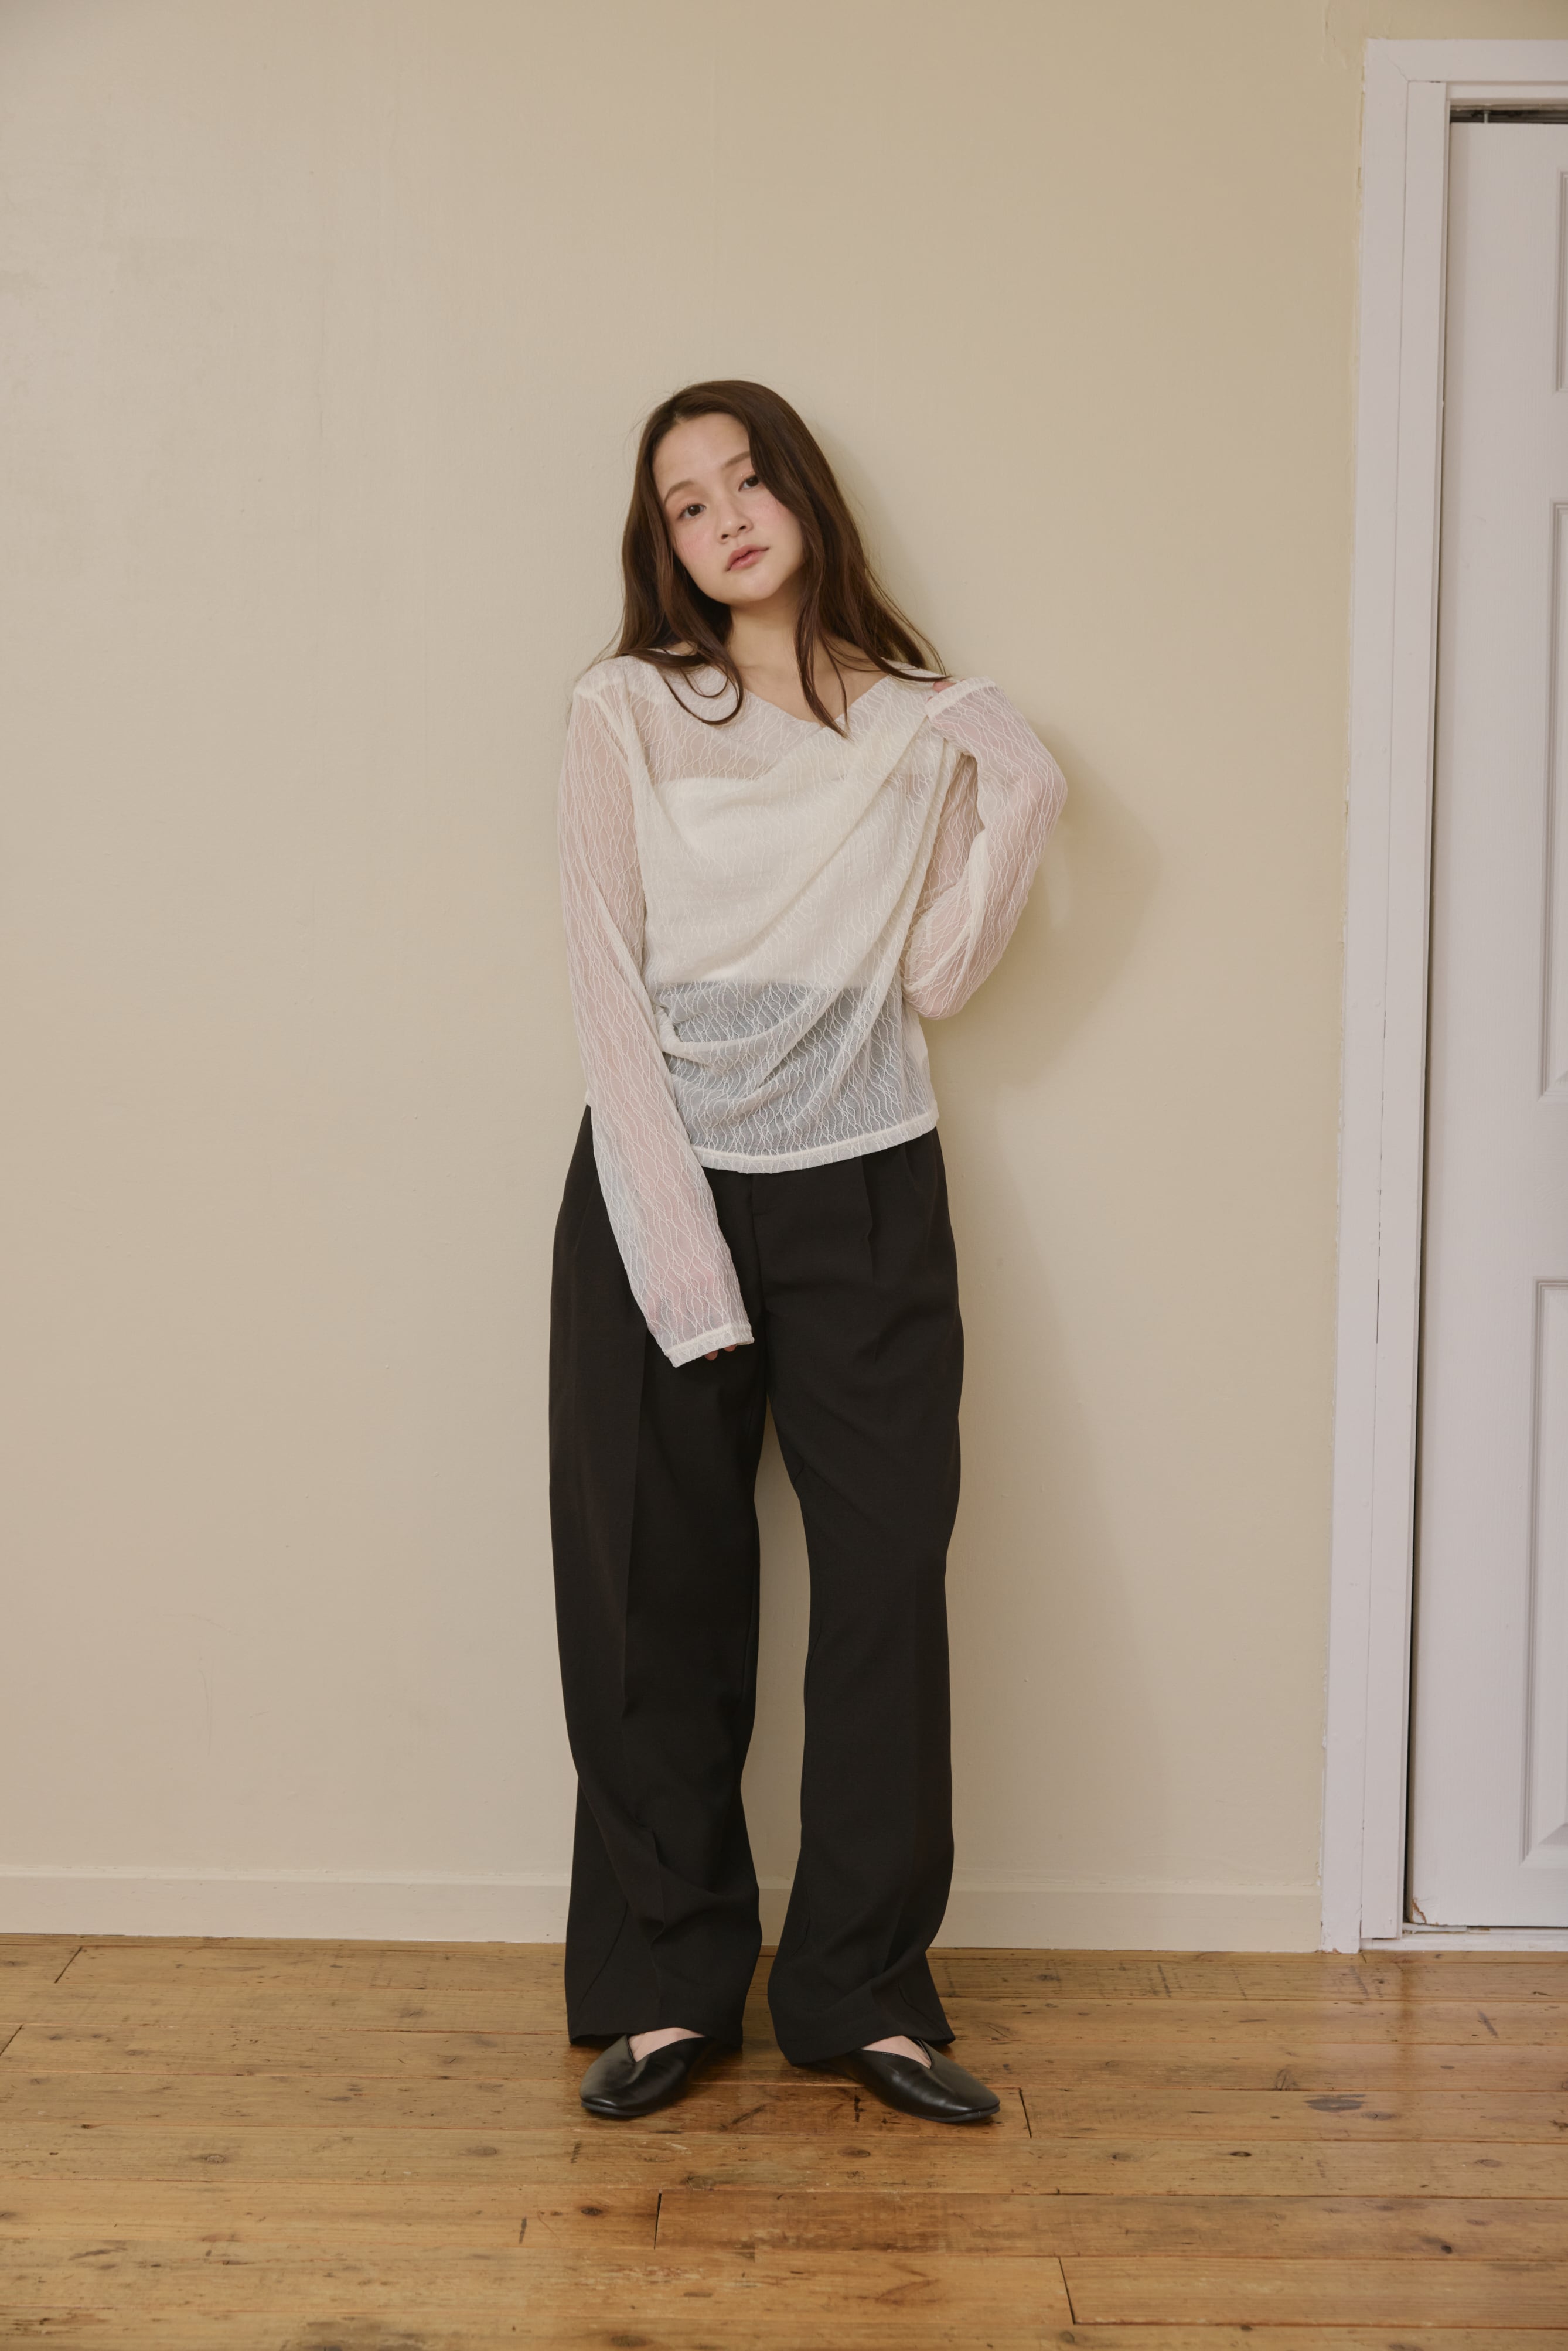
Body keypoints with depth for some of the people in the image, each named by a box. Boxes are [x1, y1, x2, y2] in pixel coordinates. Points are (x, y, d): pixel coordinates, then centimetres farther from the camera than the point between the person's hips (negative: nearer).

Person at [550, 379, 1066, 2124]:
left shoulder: (924, 725, 8)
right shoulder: (627, 709, 2)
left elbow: (937, 976, 3)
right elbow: (609, 984, -4)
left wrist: (1016, 806, -6)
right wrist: (681, 1243, -12)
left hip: (867, 1194, 2)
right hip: (661, 1180, -1)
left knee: (891, 1576, -1)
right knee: (657, 1593, 2)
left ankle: (862, 1985, 12)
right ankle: (668, 1983, 16)